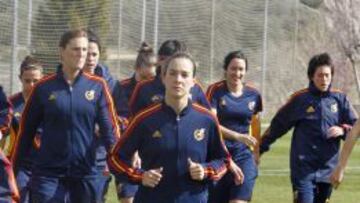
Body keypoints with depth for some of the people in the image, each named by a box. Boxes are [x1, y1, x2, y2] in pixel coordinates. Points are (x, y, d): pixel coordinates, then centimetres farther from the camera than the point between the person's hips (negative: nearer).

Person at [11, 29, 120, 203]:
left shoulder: (97, 86, 1)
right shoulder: (43, 87, 0)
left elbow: (109, 128, -1)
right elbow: (26, 130, 5)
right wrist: (13, 168, 5)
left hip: (85, 173, 1)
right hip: (48, 173, -1)